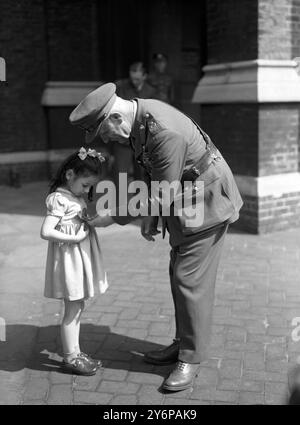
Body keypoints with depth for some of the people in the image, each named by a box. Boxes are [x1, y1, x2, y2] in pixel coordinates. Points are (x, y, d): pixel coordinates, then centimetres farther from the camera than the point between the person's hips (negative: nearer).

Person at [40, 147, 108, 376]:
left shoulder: (76, 196, 10)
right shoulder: (59, 199, -18)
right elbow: (46, 232, -25)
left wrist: (95, 221, 0)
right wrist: (74, 238, -22)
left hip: (82, 258, 9)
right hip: (69, 258, -9)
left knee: (78, 308, 17)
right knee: (72, 310, 1)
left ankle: (76, 352, 29)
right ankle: (70, 357, 14)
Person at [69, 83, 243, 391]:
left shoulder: (165, 133, -31)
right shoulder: (138, 116, -1)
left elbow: (162, 194, -26)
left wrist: (114, 217, -18)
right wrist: (151, 216, 6)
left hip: (207, 201, -9)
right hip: (183, 200, 9)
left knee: (191, 280, -6)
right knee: (179, 275, 14)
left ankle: (191, 358, 8)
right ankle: (183, 344, 27)